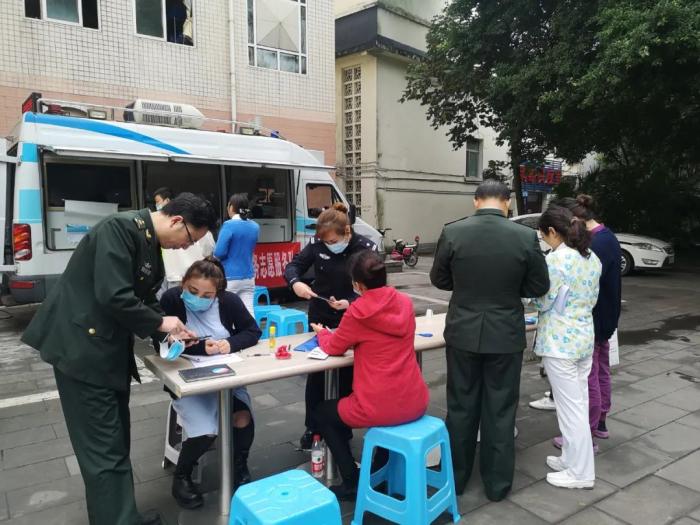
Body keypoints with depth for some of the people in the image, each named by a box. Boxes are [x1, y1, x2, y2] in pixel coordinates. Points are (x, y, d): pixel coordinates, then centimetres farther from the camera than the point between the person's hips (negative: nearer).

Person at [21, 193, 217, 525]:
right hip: (82, 348, -9)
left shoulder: (150, 243, 8)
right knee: (104, 450, -1)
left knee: (116, 443, 18)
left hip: (110, 350, 10)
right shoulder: (120, 228, -20)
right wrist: (160, 323, -14)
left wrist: (168, 330, 1)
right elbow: (113, 297, -28)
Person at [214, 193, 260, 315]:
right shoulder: (255, 227, 7)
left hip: (230, 277, -5)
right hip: (248, 277, 5)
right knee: (248, 312, 5)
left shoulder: (229, 225, -12)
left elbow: (219, 253, -14)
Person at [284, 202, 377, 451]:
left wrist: (350, 304, -33)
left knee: (346, 376, 12)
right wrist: (296, 282, -26)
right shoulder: (317, 244, -11)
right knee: (315, 375, 11)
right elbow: (294, 265, -2)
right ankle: (312, 428, 28)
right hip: (320, 318, 2)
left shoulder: (366, 248, -16)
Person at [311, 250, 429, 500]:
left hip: (382, 408, -6)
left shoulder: (358, 312, -15)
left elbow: (333, 348, 3)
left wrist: (322, 332, 23)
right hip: (416, 402, 6)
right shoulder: (405, 302, 1)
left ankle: (353, 483, 22)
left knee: (321, 413, 22)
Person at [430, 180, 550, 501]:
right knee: (500, 411, 12)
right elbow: (539, 286, -1)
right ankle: (497, 483, 26)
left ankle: (456, 477, 29)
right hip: (505, 335, 0)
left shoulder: (452, 232, -10)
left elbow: (438, 279, 2)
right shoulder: (526, 236, -10)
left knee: (461, 407, 14)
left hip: (463, 332, 1)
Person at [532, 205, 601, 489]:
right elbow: (592, 300, 15)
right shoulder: (593, 259, 7)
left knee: (570, 407, 2)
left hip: (560, 341, -8)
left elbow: (544, 303, -13)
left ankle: (580, 473, 14)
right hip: (585, 337, 9)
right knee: (579, 403, 17)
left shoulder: (555, 259, -18)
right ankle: (572, 459, 30)